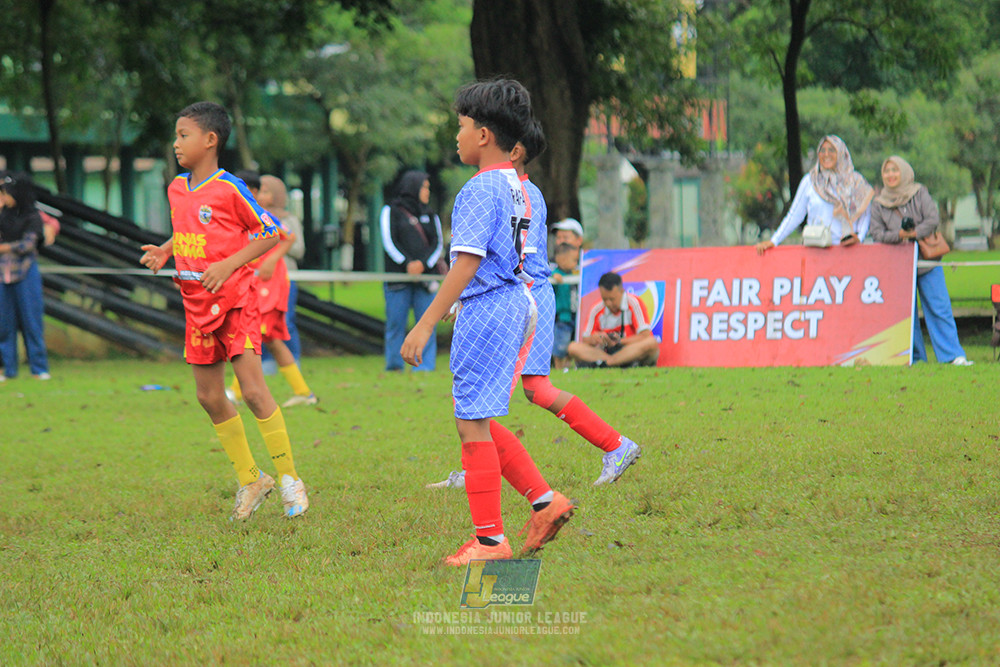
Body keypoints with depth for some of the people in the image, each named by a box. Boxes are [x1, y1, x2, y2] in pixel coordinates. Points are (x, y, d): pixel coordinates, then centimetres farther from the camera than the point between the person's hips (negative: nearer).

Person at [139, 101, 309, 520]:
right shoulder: (176, 190, 8)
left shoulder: (229, 189, -12)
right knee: (209, 397, 8)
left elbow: (270, 234, -8)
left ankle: (289, 479, -3)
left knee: (253, 390, -14)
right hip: (197, 305, 7)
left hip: (234, 300, -7)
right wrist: (163, 252, 5)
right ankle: (249, 480, 21)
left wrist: (229, 264, -17)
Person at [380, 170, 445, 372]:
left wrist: (423, 263, -10)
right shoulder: (391, 212, 7)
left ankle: (425, 366, -5)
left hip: (425, 275, 3)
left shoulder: (430, 215, 18)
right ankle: (393, 366, 3)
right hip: (398, 277, -3)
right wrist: (407, 263, -16)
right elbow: (389, 242, -3)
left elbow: (437, 245, 9)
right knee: (395, 323, -3)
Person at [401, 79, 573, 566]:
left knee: (473, 424, -2)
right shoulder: (517, 187, 12)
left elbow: (467, 264, -21)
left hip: (485, 308, -9)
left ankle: (490, 540, 1)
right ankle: (544, 500, 12)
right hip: (514, 302, 9)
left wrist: (426, 324, -22)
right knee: (478, 421, 17)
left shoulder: (480, 190, -16)